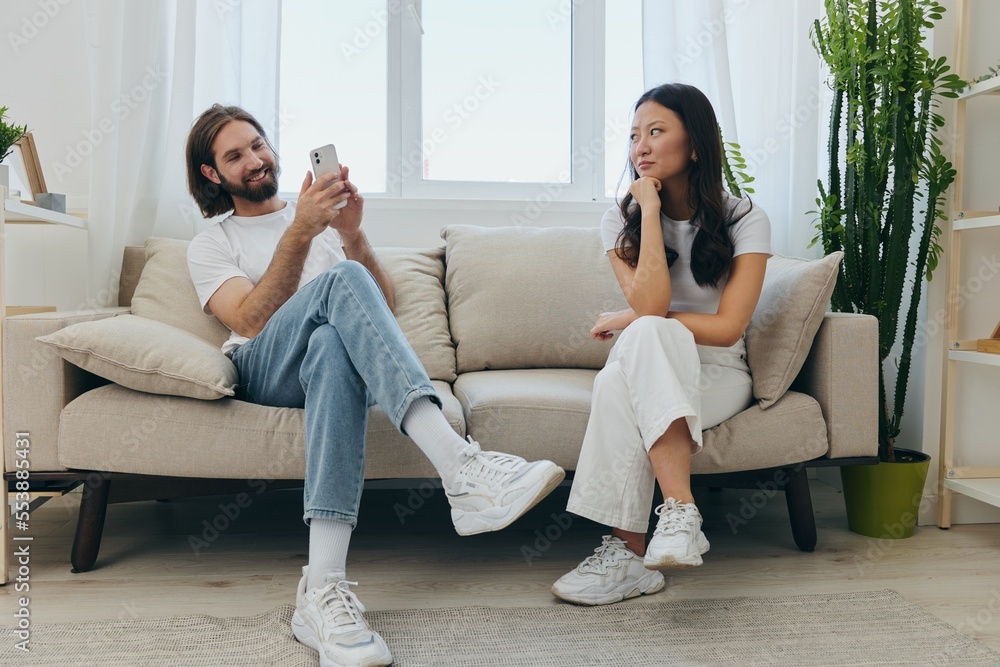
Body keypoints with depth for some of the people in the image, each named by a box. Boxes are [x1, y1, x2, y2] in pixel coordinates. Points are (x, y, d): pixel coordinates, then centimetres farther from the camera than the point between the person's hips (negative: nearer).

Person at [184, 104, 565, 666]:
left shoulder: (319, 215, 28)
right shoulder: (210, 245, 20)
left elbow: (384, 306, 12)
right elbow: (252, 321, -4)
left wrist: (352, 235, -6)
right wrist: (301, 230, -14)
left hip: (335, 354, 2)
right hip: (261, 372, -2)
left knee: (332, 347, -40)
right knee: (341, 281, -34)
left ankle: (323, 590, -52)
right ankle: (460, 467, -52)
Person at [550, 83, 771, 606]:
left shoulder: (745, 221, -3)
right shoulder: (621, 220, 2)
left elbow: (727, 328, -13)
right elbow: (649, 303, -16)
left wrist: (632, 321, -11)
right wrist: (649, 211, -16)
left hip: (717, 376, -2)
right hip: (648, 377, 2)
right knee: (617, 380, -36)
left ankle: (629, 550, -42)